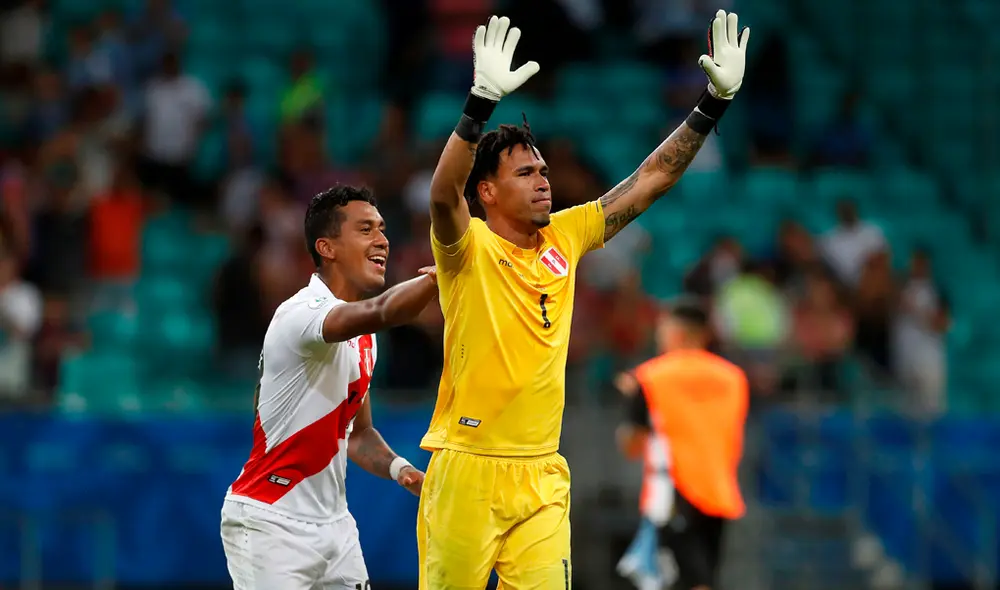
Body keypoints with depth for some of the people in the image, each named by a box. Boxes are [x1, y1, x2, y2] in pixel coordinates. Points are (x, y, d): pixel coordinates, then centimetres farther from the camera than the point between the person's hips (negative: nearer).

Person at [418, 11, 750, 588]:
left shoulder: (564, 239, 9)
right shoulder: (469, 247, -7)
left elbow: (649, 181, 12)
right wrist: (483, 100, -41)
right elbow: (444, 194, -29)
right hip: (468, 469, -5)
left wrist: (715, 103, 5)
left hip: (542, 475, 5)